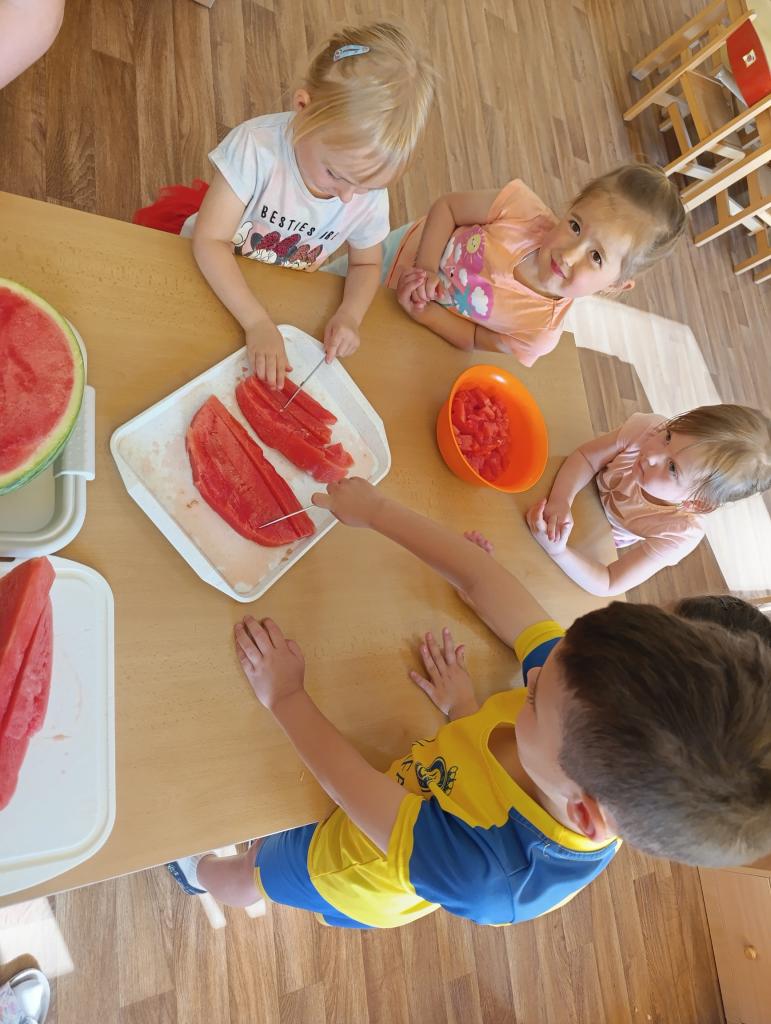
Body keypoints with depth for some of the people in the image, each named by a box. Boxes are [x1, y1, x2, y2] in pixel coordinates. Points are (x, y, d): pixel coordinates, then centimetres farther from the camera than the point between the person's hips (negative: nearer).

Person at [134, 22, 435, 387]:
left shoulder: (370, 196, -19)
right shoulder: (256, 146, -32)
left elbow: (366, 264, -3)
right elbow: (210, 241, -31)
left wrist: (349, 315, -25)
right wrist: (258, 322, -40)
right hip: (209, 274, -3)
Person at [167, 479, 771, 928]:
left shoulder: (483, 875, -47)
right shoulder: (595, 695, -36)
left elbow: (352, 783, -35)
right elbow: (480, 580, -29)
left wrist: (285, 696, -24)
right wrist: (377, 511, -24)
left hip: (353, 881, -3)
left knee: (243, 876, 30)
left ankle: (200, 874, 62)